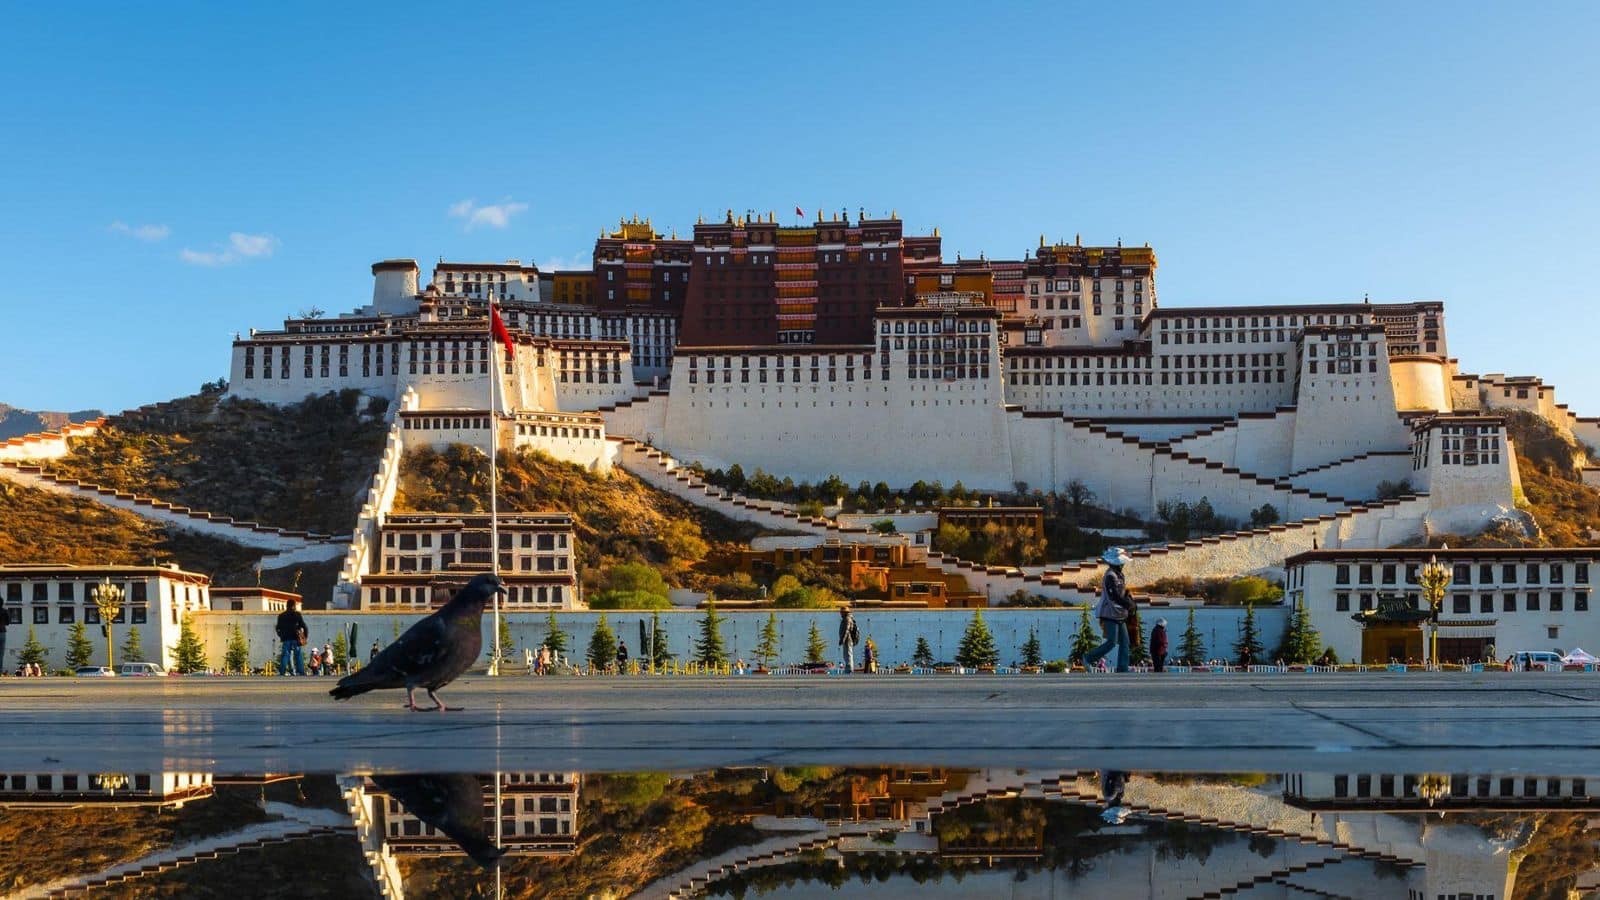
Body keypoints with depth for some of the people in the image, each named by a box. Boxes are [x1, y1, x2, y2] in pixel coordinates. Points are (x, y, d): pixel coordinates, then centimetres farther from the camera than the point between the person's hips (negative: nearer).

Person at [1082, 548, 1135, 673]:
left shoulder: (1120, 576, 15)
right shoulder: (1110, 576, -16)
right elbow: (1115, 596, -23)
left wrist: (1129, 596, 0)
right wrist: (1129, 604, -15)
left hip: (1119, 616, 10)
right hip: (1110, 615, -10)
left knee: (1124, 643, 6)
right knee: (1112, 643, -11)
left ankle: (1123, 669, 7)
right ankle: (1088, 658, 2)